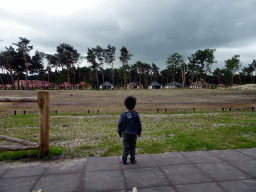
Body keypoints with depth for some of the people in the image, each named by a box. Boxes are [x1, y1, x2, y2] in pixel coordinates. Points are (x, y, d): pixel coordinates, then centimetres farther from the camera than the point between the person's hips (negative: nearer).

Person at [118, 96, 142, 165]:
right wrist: (139, 132, 13)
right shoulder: (136, 114, -9)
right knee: (132, 147, 13)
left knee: (126, 147, 8)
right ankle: (132, 160, 22)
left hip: (125, 134, 0)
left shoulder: (123, 114, -8)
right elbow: (139, 124, -2)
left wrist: (119, 132, 12)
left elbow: (120, 124, -2)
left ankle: (124, 160, 15)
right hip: (134, 134, 0)